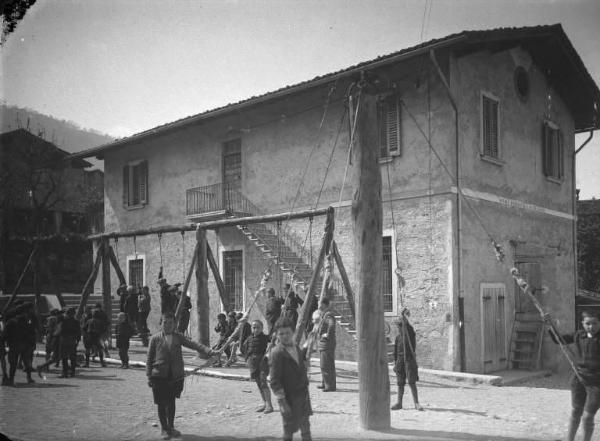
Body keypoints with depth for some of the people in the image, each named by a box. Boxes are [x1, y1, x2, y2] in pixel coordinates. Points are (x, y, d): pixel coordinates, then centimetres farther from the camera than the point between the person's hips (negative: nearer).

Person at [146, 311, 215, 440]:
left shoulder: (178, 337, 5)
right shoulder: (155, 338, 0)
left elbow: (193, 344, -7)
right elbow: (149, 358, 2)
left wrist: (208, 350, -21)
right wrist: (149, 376, -3)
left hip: (175, 376, 2)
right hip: (159, 376, -2)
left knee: (171, 401, 13)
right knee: (161, 403, 6)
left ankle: (170, 427, 30)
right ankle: (164, 428, 23)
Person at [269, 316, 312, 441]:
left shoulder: (296, 348, 4)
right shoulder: (277, 353, -19)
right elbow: (275, 380, -19)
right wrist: (282, 401, -21)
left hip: (303, 395, 7)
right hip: (289, 398, -7)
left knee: (305, 426, 22)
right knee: (289, 430, 5)